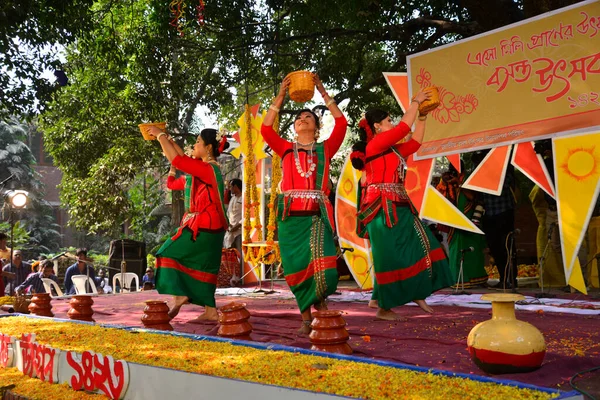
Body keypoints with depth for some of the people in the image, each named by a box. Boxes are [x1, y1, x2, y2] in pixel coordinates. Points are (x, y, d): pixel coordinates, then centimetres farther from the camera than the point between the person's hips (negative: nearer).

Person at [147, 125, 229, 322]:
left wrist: (160, 135, -9)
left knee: (170, 253, -1)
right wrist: (167, 138, 18)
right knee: (202, 266, 10)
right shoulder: (209, 167, 12)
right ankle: (211, 311, 11)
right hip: (207, 225, 10)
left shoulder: (207, 169, -17)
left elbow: (176, 160, -20)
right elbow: (183, 158, 23)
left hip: (203, 226, -10)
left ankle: (179, 296, -3)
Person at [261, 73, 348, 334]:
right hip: (290, 217, 1)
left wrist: (322, 92, 6)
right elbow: (266, 129, 4)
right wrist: (281, 95, 3)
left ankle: (319, 304, 14)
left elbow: (341, 123, 4)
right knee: (296, 269, 1)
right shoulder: (286, 149, 16)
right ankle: (306, 318, 15)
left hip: (317, 216, -1)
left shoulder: (325, 149, 14)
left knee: (325, 271, -14)